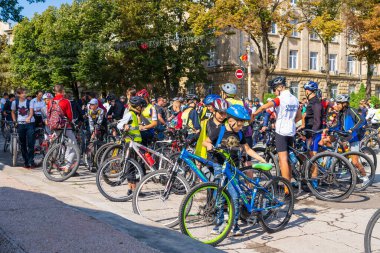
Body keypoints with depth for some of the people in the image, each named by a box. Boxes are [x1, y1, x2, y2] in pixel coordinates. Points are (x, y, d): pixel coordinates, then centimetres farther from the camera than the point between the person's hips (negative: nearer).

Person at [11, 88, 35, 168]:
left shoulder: (29, 102, 0)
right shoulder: (15, 102, 5)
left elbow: (31, 111, -11)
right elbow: (13, 112, 18)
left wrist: (29, 118, -31)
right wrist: (14, 121, 7)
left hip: (29, 123, -2)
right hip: (20, 124, 2)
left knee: (30, 143, -9)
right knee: (22, 144, 6)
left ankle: (31, 161, -3)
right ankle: (26, 162, 14)